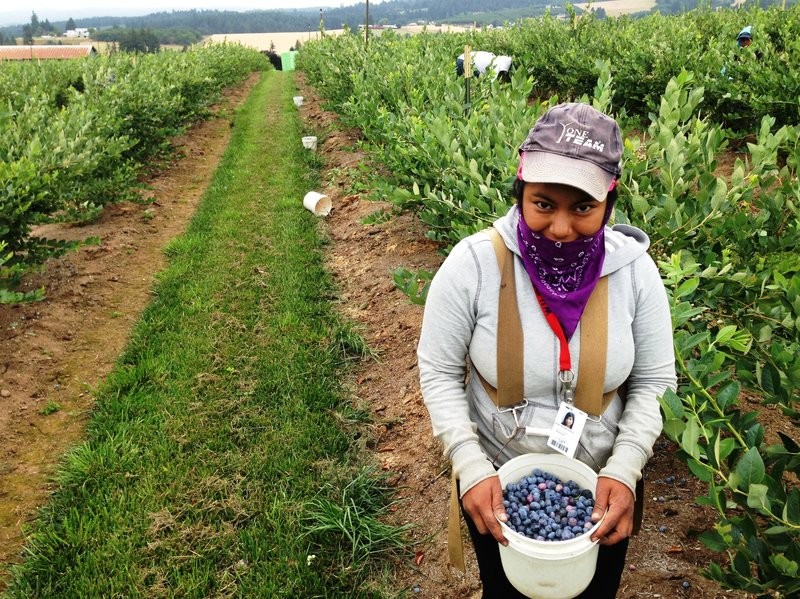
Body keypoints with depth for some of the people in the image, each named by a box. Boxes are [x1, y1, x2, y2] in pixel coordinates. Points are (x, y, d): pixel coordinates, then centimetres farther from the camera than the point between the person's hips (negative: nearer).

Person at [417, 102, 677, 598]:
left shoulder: (634, 269, -17)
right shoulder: (473, 264, -23)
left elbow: (655, 382, -7)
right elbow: (439, 373, -13)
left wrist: (624, 469, -19)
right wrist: (471, 468, -21)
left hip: (603, 483, 2)